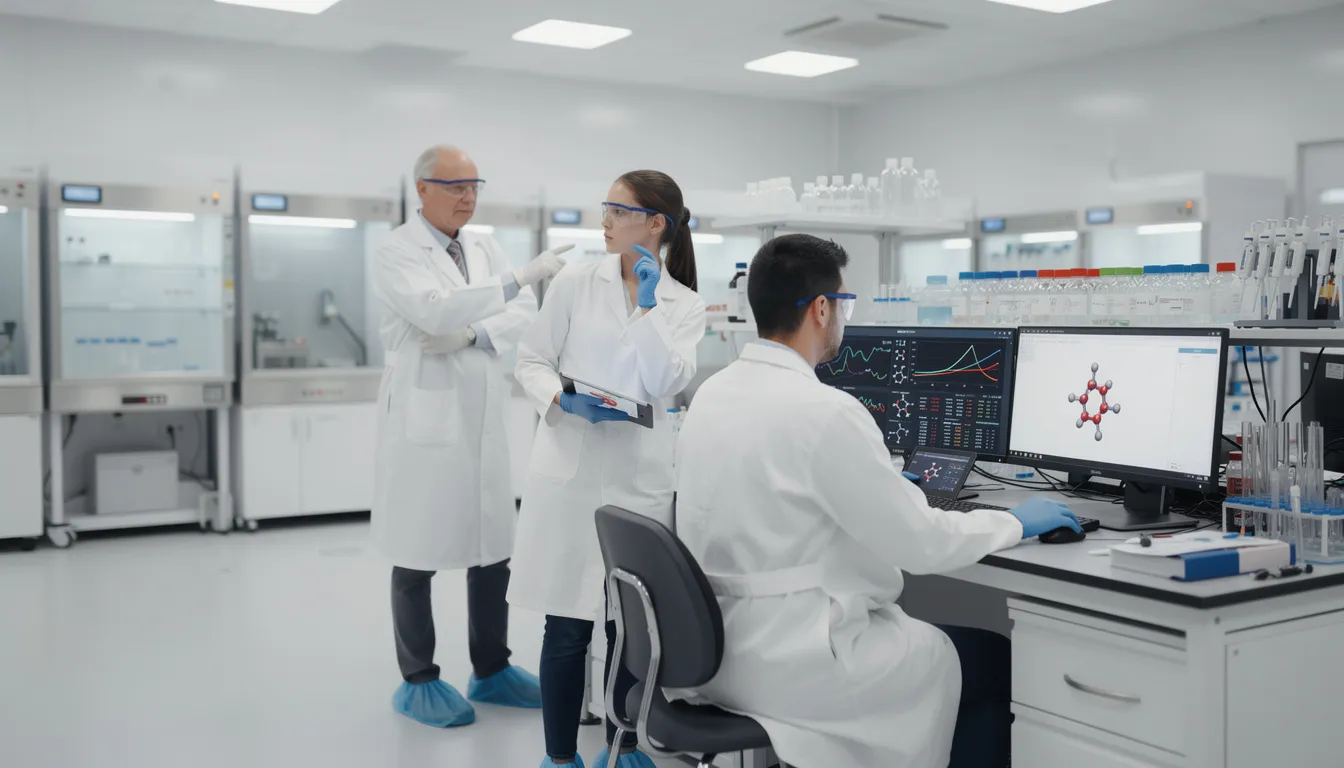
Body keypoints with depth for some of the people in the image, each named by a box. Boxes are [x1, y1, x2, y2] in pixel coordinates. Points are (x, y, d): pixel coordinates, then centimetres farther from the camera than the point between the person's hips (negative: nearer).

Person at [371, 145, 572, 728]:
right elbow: (435, 309, -23)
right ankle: (418, 682, 17)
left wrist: (471, 334, -15)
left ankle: (491, 670, 24)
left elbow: (526, 311, 3)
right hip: (425, 417, -6)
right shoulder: (396, 252, -6)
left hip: (484, 418, 6)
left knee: (493, 548, 10)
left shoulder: (484, 247, 13)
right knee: (419, 555, 3)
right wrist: (518, 279, -30)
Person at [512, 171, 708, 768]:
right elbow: (531, 360, 4)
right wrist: (563, 399, -14)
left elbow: (664, 383, -8)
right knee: (568, 625, 2)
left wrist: (648, 306, -12)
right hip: (570, 470, -1)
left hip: (640, 477, 1)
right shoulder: (576, 283, 3)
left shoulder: (685, 306, 6)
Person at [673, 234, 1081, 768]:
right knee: (993, 658, 10)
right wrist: (1016, 523, 2)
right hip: (788, 663, -8)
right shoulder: (824, 411, -22)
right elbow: (920, 544, -16)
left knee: (929, 633, 26)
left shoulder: (711, 393, 4)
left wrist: (891, 484, 29)